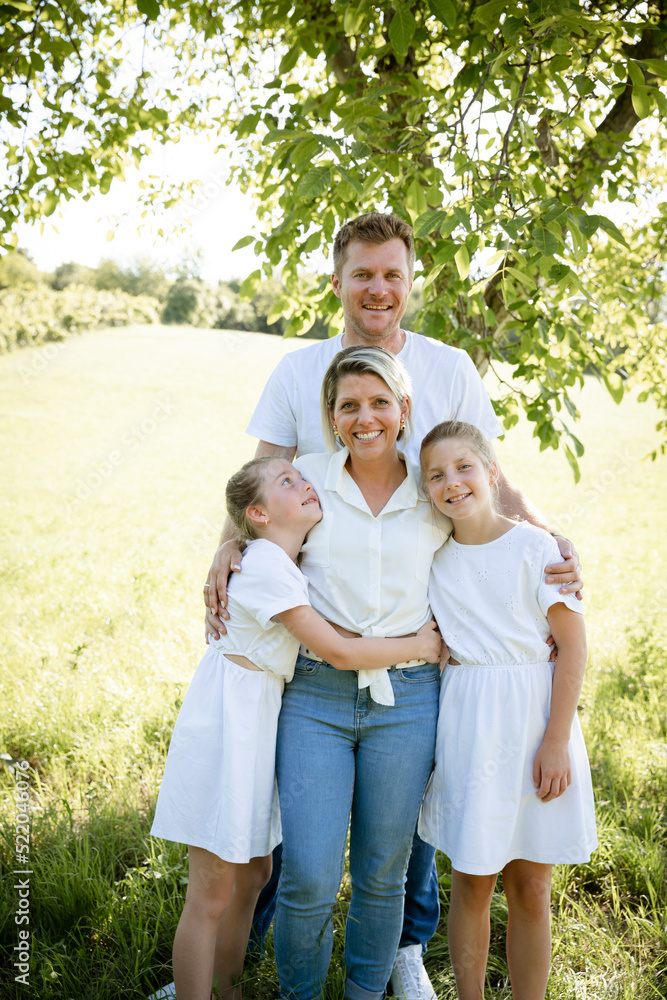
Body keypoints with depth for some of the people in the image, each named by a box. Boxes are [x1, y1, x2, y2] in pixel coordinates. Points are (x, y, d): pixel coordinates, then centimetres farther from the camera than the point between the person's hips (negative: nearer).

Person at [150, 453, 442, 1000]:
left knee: (253, 873, 18)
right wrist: (419, 644, -5)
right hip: (227, 718, -9)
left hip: (258, 718, 9)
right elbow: (339, 652, -17)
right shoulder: (267, 566, -18)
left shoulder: (287, 562, 9)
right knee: (213, 893, -1)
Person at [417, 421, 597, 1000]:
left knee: (530, 888, 8)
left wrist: (556, 741, -12)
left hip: (533, 714, -2)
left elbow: (573, 647, -7)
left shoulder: (535, 547, -7)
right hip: (466, 721, 2)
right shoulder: (433, 557, 4)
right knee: (472, 881, 10)